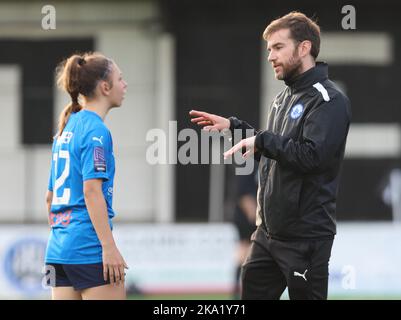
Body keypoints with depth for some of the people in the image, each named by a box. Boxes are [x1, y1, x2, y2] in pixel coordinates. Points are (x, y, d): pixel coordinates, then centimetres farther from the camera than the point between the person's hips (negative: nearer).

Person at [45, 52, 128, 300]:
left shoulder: (67, 128, 17)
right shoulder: (96, 131, -9)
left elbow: (51, 196, 21)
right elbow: (91, 190, -18)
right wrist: (109, 246, -19)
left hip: (58, 250, 8)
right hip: (90, 248, -8)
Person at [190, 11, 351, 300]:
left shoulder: (330, 101, -13)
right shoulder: (285, 98, 15)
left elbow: (313, 155, -26)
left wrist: (262, 141, -19)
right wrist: (233, 126, 16)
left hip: (305, 237, -9)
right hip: (269, 232, 9)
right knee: (252, 293, 11)